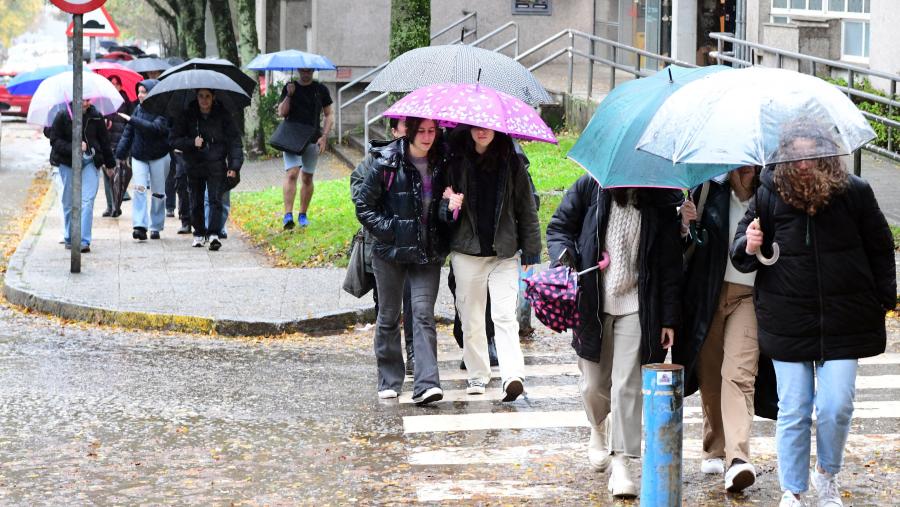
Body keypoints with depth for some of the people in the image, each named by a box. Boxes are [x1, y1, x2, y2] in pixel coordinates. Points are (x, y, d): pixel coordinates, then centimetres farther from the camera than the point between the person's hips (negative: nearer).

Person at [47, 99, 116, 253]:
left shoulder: (96, 117, 1)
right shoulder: (62, 116, -5)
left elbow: (104, 140, 12)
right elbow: (55, 140, -6)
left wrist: (109, 162, 17)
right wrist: (73, 148, -21)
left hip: (90, 162, 0)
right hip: (68, 163, 0)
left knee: (87, 200, -11)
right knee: (69, 202, 8)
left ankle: (84, 241, -12)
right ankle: (69, 239, 24)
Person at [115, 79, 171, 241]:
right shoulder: (138, 109, 4)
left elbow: (155, 128, -29)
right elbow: (128, 132, 9)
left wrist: (132, 120, -28)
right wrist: (121, 153, 5)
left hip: (159, 156, -3)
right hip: (139, 156, 3)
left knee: (158, 192, 6)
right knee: (139, 189, -12)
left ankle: (156, 227, 18)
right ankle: (140, 226, -18)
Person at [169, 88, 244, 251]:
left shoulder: (222, 115, -1)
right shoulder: (188, 116, 2)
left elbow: (234, 140, 0)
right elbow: (173, 139, 3)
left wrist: (234, 166, -8)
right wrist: (192, 143, -15)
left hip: (216, 165, -2)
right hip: (194, 166, 2)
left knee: (215, 199, -14)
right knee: (196, 202, 8)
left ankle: (213, 234, -19)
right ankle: (199, 233, 23)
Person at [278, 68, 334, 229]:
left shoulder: (320, 89, 7)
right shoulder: (289, 88, 6)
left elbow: (329, 114, 9)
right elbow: (281, 113, 0)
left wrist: (324, 136, -2)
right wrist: (289, 95, -13)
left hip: (312, 139, 1)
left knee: (307, 178, 5)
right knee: (291, 174, -16)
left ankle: (303, 215, 16)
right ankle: (288, 214, -23)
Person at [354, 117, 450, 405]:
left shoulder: (442, 164, 3)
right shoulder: (385, 163, -8)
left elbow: (447, 205, 18)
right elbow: (363, 205, -3)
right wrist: (387, 231, -11)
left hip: (428, 253, 1)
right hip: (390, 252, -1)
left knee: (423, 313, -10)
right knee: (389, 316, 8)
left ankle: (427, 384, -17)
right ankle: (389, 381, 20)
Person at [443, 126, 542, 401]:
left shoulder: (511, 163, 4)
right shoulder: (456, 162, 4)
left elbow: (526, 208, 6)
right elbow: (445, 196, 13)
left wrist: (530, 251, 3)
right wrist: (450, 204, -12)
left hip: (504, 252, -1)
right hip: (467, 251, 1)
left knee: (505, 316, -11)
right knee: (471, 317, 7)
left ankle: (513, 376, -19)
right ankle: (477, 374, 18)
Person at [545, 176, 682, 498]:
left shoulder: (660, 202, -2)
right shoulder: (589, 188, -2)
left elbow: (669, 264, 1)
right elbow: (559, 227, 8)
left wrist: (669, 317, -1)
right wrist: (564, 256, -14)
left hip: (635, 307, -1)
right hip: (591, 304, 1)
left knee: (627, 385, -6)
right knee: (594, 384, 11)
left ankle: (619, 464, -2)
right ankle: (599, 431, 42)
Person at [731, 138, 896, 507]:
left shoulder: (855, 192, -2)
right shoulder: (769, 195, -2)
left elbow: (880, 249, 8)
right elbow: (740, 253, 6)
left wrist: (883, 301, 6)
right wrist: (748, 246, -17)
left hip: (844, 322, 0)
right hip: (787, 321, 0)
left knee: (836, 409, -3)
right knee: (793, 413, 2)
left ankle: (827, 476, 24)